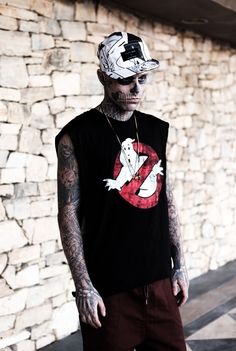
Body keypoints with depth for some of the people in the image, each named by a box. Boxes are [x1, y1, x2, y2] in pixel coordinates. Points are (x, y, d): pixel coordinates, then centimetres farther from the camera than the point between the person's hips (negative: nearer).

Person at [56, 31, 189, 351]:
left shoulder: (156, 129, 8)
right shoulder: (77, 135, -8)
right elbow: (69, 213, -9)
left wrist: (179, 264, 12)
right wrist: (84, 286, -12)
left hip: (159, 280, 5)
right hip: (110, 288, -5)